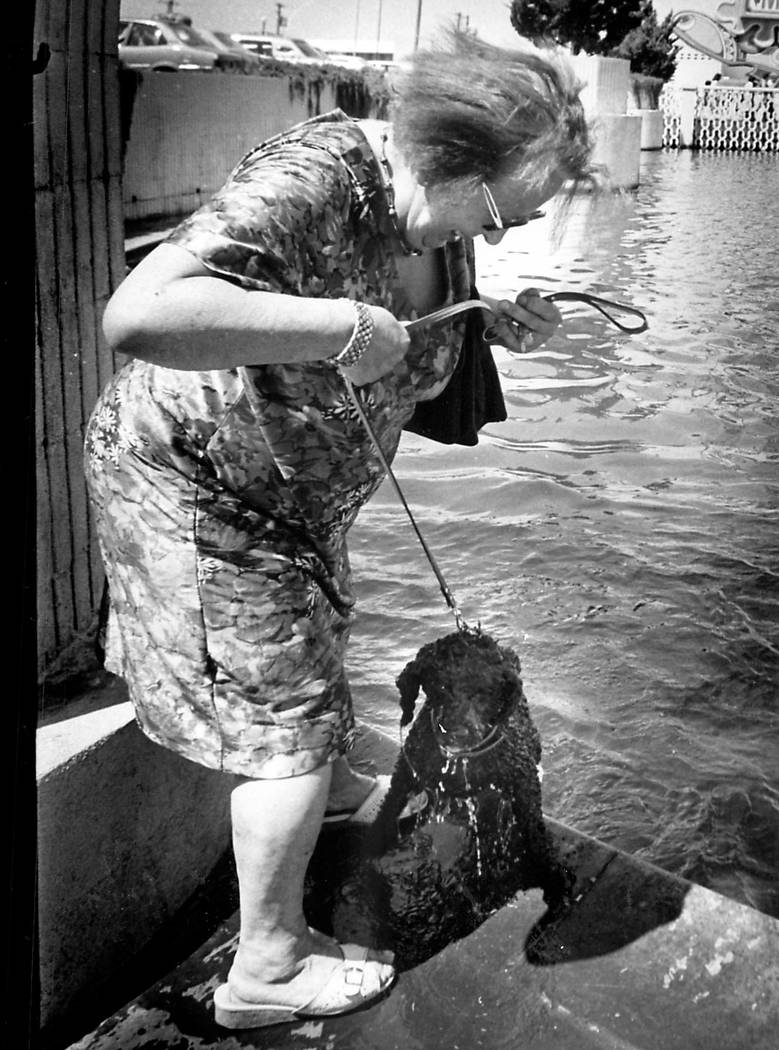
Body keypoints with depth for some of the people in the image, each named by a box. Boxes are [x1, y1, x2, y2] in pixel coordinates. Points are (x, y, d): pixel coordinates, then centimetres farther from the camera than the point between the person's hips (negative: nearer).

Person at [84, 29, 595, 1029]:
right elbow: (138, 317, -48)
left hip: (295, 488, 9)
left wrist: (502, 322, -7)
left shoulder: (437, 213, -6)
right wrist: (341, 327, -45)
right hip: (191, 482, -9)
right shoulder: (309, 183, -33)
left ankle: (339, 790, 59)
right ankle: (266, 968, 20)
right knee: (288, 718, -1)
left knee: (315, 638, 29)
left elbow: (428, 338, 13)